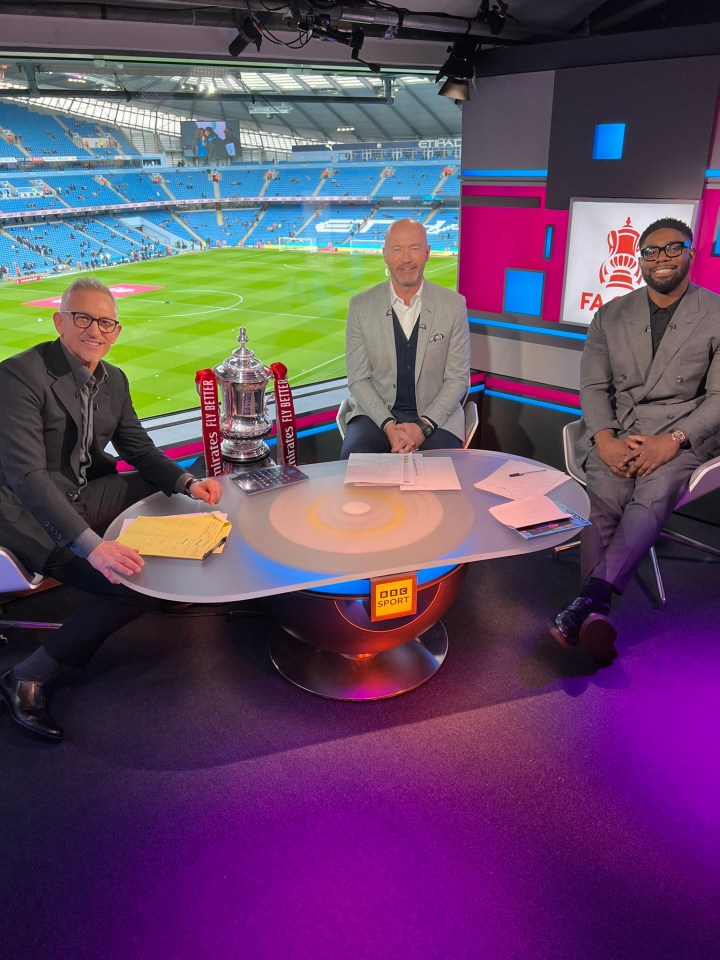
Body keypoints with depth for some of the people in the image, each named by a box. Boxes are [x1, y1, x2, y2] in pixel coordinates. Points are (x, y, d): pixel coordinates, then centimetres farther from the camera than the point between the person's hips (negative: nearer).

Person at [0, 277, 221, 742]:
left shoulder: (114, 380, 5)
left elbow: (139, 448, 11)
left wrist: (187, 481, -11)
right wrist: (92, 545, -41)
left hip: (88, 494, 8)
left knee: (180, 491, 1)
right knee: (135, 584, -23)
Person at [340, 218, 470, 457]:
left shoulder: (454, 305, -2)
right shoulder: (360, 306, -1)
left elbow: (458, 378, 0)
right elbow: (358, 380, 0)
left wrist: (424, 426, -14)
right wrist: (388, 425, -16)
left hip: (436, 414, 0)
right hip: (377, 412, 0)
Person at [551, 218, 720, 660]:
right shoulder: (610, 315, 13)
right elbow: (593, 386, 8)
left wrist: (672, 440, -17)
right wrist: (605, 438, -11)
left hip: (682, 436, -1)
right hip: (615, 433, 2)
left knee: (653, 496, -33)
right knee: (605, 499, -28)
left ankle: (590, 599, -39)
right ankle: (597, 611, -31)